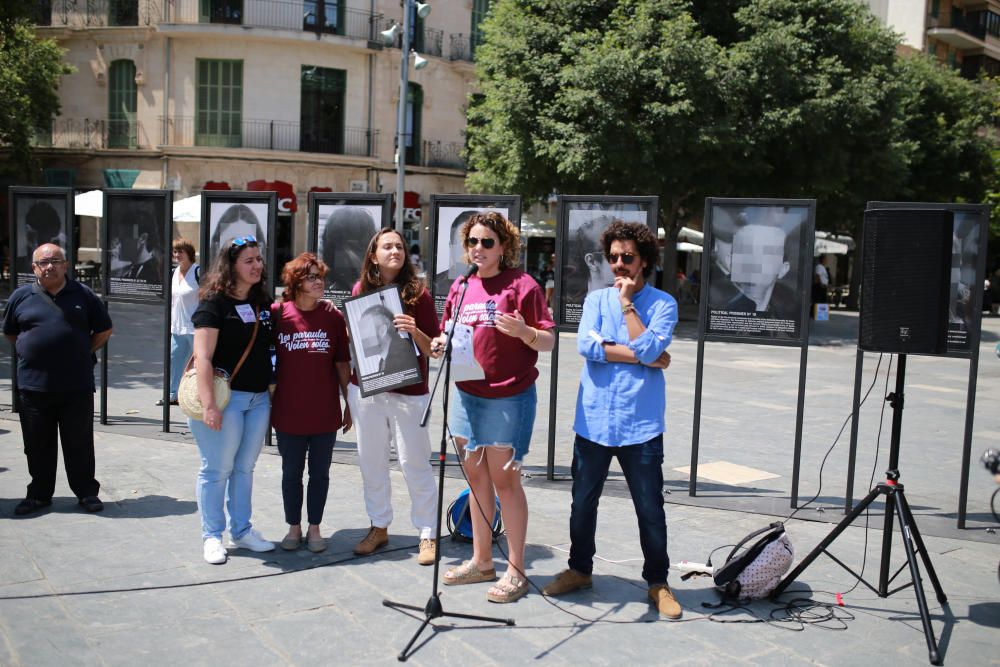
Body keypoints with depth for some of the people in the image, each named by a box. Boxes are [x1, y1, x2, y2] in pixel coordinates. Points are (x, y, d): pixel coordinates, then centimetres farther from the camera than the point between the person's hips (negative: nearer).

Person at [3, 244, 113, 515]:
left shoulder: (83, 295, 3)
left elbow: (103, 330, 11)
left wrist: (82, 352, 4)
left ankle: (87, 492, 18)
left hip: (77, 386, -1)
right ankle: (39, 494, 24)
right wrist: (30, 352, 7)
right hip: (34, 385, 1)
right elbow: (9, 333, 18)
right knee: (38, 445, 10)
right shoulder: (21, 296, 6)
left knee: (79, 443, 6)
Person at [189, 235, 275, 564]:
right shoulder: (214, 303, -9)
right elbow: (202, 357, -16)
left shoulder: (263, 303, 11)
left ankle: (242, 531, 25)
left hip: (258, 398, 6)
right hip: (225, 397, -6)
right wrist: (209, 405, -21)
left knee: (245, 468, 14)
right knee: (217, 469, 2)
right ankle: (212, 536, 15)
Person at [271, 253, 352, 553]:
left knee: (320, 472, 9)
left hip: (325, 413, 1)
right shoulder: (277, 314, -3)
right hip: (288, 413, 0)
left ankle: (314, 528, 23)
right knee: (291, 472, 11)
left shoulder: (334, 318, -1)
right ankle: (294, 527, 26)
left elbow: (342, 364, 3)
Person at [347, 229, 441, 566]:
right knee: (371, 462, 11)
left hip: (409, 393, -3)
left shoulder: (417, 292, -3)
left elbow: (433, 349, -3)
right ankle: (379, 527, 26)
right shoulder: (361, 290, 5)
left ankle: (428, 534, 11)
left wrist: (414, 331, -22)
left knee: (414, 463, 0)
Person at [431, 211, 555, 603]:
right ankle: (481, 561, 26)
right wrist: (441, 344, -2)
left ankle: (515, 571, 10)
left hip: (509, 398, -6)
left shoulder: (521, 284, -8)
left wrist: (524, 331, -28)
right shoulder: (461, 287, 10)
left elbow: (548, 342, -9)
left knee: (504, 480, -1)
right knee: (476, 477, 13)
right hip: (467, 395, 6)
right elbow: (451, 336, 20)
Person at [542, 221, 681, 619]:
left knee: (650, 508, 4)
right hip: (593, 420, 3)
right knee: (583, 501, 13)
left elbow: (648, 347, -17)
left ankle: (658, 582, 21)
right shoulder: (596, 299, 7)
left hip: (640, 424, -2)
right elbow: (586, 345, -10)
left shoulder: (663, 304, 1)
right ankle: (579, 569, 32)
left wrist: (627, 302, -10)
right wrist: (643, 358, -13)